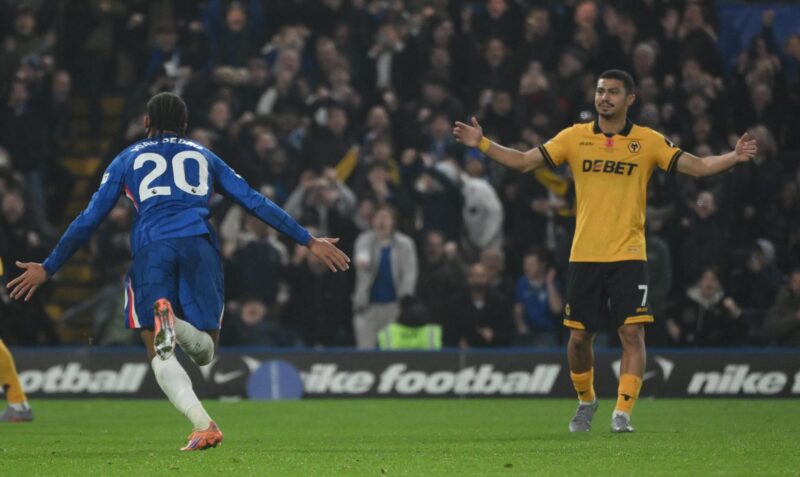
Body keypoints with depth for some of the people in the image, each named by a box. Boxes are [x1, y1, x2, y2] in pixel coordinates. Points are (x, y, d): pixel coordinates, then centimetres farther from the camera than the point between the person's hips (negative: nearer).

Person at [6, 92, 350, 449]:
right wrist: (309, 242, 25)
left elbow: (89, 219, 18)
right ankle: (176, 326, -31)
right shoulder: (204, 156, 26)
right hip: (199, 245, 1)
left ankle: (203, 426, -25)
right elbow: (255, 203, 21)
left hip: (151, 248, -1)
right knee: (205, 352, 8)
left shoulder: (127, 159, 23)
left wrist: (48, 268, 24)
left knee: (160, 357, 4)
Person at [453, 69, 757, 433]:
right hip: (583, 255, 2)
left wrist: (734, 157, -17)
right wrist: (481, 144, -5)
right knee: (578, 336, 6)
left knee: (632, 334, -12)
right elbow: (524, 161, 6)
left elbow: (698, 167, -1)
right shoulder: (575, 137, 5)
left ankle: (622, 413, -9)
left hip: (628, 256, -2)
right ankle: (586, 401, 30)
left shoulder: (648, 141, 1)